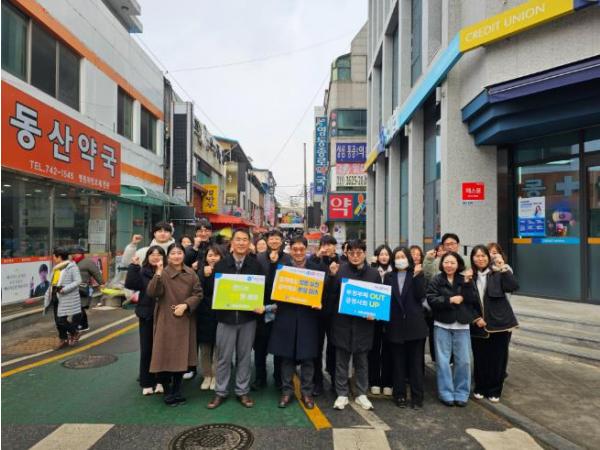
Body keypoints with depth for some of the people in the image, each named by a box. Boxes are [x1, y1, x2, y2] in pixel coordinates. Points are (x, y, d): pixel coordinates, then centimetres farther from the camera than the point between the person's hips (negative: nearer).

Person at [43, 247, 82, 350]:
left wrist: (64, 288, -24)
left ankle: (74, 333, 17)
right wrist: (48, 295, 14)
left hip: (66, 299, -8)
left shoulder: (71, 267, -12)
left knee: (61, 320, -8)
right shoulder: (56, 268, 12)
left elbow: (78, 281, -17)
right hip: (56, 298, 8)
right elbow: (53, 283, 20)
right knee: (58, 320, 12)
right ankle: (63, 339, 26)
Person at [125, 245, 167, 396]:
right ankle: (147, 383, 20)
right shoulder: (142, 272, 2)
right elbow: (130, 284, -12)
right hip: (146, 315, 1)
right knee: (146, 349, 8)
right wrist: (134, 266, -19)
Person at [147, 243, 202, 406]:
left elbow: (198, 294, 1)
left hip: (185, 320, 3)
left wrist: (185, 305, -13)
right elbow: (152, 293, -18)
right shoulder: (163, 273, -6)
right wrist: (158, 273, -27)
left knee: (182, 356, 11)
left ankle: (177, 391, 27)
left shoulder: (191, 274, 3)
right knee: (166, 355, 0)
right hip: (166, 320, -3)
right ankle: (167, 392, 18)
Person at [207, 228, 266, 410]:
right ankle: (220, 392, 24)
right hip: (226, 317, 0)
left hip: (248, 317, 1)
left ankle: (242, 391, 26)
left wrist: (261, 305, -14)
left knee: (245, 356, 12)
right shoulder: (221, 264, -1)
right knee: (223, 357, 8)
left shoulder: (255, 265, 0)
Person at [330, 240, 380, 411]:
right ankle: (342, 394, 21)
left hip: (363, 323, 1)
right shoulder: (340, 271, -2)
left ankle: (361, 394, 26)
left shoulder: (374, 274, 2)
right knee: (342, 359, 8)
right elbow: (332, 294, -3)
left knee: (362, 359, 12)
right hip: (342, 322, -1)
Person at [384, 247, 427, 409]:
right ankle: (400, 396, 20)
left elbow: (420, 295, -10)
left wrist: (417, 276, -18)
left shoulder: (417, 274, 3)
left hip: (415, 325, -1)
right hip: (395, 325, 2)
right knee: (398, 363, 9)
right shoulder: (389, 277, 8)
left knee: (416, 363, 6)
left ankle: (417, 397, 15)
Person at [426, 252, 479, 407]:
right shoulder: (436, 280, -1)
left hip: (461, 325, 2)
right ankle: (446, 394, 13)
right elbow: (431, 300, -12)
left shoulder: (464, 280, 7)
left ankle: (461, 393, 20)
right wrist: (450, 300, -18)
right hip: (442, 325, -2)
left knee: (463, 360, 5)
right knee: (443, 361, 2)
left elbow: (472, 300, -5)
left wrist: (467, 283, -15)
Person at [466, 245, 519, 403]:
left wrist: (503, 268, -22)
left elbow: (513, 287, -19)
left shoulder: (498, 274, -3)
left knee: (498, 358, 7)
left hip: (500, 323, -1)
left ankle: (494, 391, 23)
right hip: (479, 326, 1)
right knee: (480, 359, 8)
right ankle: (480, 388, 26)